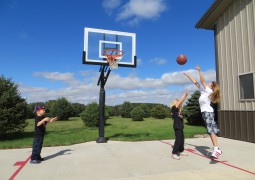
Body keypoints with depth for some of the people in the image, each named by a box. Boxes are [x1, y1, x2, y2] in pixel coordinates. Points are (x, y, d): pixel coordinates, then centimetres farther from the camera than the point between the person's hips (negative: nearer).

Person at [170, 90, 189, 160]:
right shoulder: (174, 109, -10)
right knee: (178, 139, -10)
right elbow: (180, 101, -15)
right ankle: (174, 153, -4)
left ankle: (181, 151, 30)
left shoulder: (178, 110, 13)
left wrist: (186, 95, 12)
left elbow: (181, 101, 17)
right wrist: (185, 94, -13)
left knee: (182, 139, 16)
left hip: (180, 126, 9)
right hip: (177, 127, -9)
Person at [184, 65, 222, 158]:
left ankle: (216, 149, -23)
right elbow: (196, 82, 19)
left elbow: (202, 81, -11)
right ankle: (216, 147, 16)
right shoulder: (204, 90, 16)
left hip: (208, 112, -9)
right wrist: (188, 75, 22)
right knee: (211, 130, 10)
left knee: (211, 130, -17)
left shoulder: (209, 91, -4)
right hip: (205, 112, 9)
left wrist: (199, 71, -11)